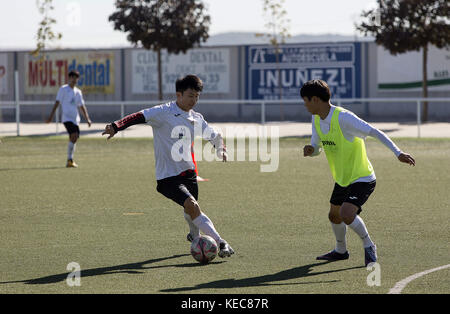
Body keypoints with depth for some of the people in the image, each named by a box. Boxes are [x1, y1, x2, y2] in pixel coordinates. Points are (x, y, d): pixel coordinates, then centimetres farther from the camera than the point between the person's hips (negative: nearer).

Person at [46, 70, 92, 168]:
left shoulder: (78, 92, 17)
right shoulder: (63, 89, 1)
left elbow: (82, 107, 21)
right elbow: (57, 103, -2)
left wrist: (87, 119, 11)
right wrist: (51, 116, -8)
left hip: (75, 119, 6)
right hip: (67, 118, -6)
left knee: (74, 139, 4)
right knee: (74, 136, -22)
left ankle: (69, 161, 13)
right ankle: (70, 160, -17)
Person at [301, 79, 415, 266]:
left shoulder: (343, 118, -25)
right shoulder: (316, 120, 1)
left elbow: (374, 132, -25)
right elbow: (316, 148, 11)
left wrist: (398, 153, -32)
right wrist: (310, 150, -14)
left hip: (362, 179, -9)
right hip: (342, 179, 9)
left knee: (346, 214, -26)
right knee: (334, 216, 21)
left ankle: (368, 246, -2)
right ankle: (341, 251, 47)